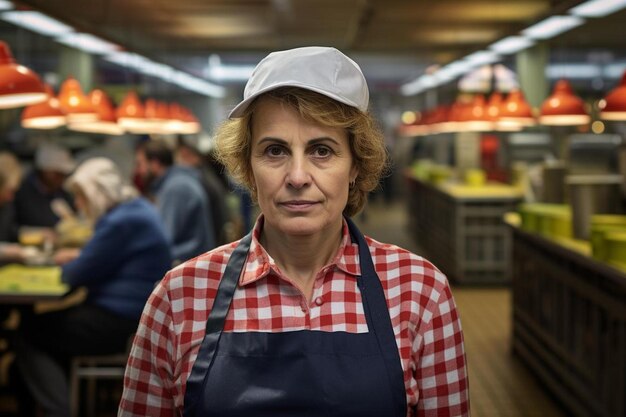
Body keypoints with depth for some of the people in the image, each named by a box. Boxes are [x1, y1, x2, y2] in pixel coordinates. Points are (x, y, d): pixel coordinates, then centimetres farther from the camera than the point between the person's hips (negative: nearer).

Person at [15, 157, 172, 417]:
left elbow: (77, 275, -15)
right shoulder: (138, 209, 13)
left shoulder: (121, 222, -19)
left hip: (120, 322, -10)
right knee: (50, 321, 17)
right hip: (136, 313, 10)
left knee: (29, 332, -1)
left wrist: (65, 266, 6)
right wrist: (78, 256, 12)